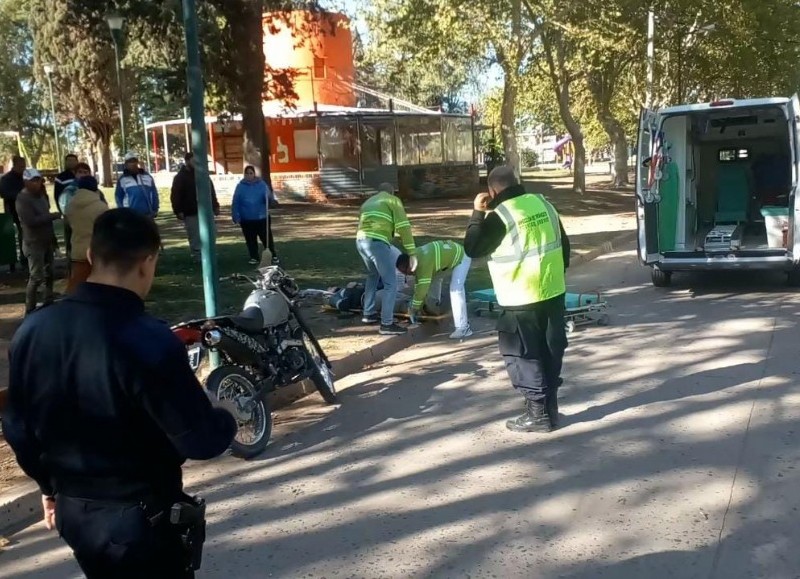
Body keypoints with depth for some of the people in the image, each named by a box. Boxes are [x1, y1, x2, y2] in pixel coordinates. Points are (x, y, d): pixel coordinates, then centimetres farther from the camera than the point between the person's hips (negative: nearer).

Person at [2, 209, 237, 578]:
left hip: (71, 510, 6)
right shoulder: (149, 340, -27)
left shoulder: (33, 329, -6)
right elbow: (201, 440, -21)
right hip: (138, 517, -6)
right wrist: (227, 422, 1)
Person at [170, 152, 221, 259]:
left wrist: (215, 206, 13)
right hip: (191, 214, -5)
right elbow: (175, 196, -8)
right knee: (195, 238, -4)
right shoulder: (180, 177, -3)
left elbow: (211, 191, 20)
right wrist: (178, 211, -16)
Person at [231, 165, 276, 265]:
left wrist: (269, 196, -30)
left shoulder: (261, 184, -1)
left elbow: (269, 197, -5)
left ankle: (273, 256, 14)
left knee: (266, 238, 2)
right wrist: (236, 217, -7)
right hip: (246, 219, 1)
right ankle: (254, 257, 21)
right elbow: (235, 203, -1)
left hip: (261, 218, -1)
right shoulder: (240, 186, -1)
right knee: (250, 240, 9)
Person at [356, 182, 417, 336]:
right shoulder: (393, 201, 11)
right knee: (391, 283, 0)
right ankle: (387, 324, -1)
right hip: (377, 243, -7)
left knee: (373, 275, 31)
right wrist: (412, 254, -2)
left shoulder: (368, 203, 32)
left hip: (360, 241, 7)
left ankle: (368, 314, 36)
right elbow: (403, 228, -2)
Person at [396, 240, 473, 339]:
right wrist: (416, 306, 7)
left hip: (461, 256, -10)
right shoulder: (415, 257, -6)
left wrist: (414, 309, -23)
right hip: (451, 253, 10)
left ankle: (463, 328, -25)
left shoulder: (424, 262, -35)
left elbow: (423, 287, -34)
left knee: (456, 289, -22)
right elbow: (418, 283, 4)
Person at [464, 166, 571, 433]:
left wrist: (478, 213, -1)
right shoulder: (543, 203, 7)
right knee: (550, 351, 15)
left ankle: (538, 413, 6)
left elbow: (472, 249, -7)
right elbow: (564, 243, 14)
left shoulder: (499, 215, -15)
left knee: (523, 356, 4)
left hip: (521, 299, -7)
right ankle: (550, 406, 24)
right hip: (553, 292, 7)